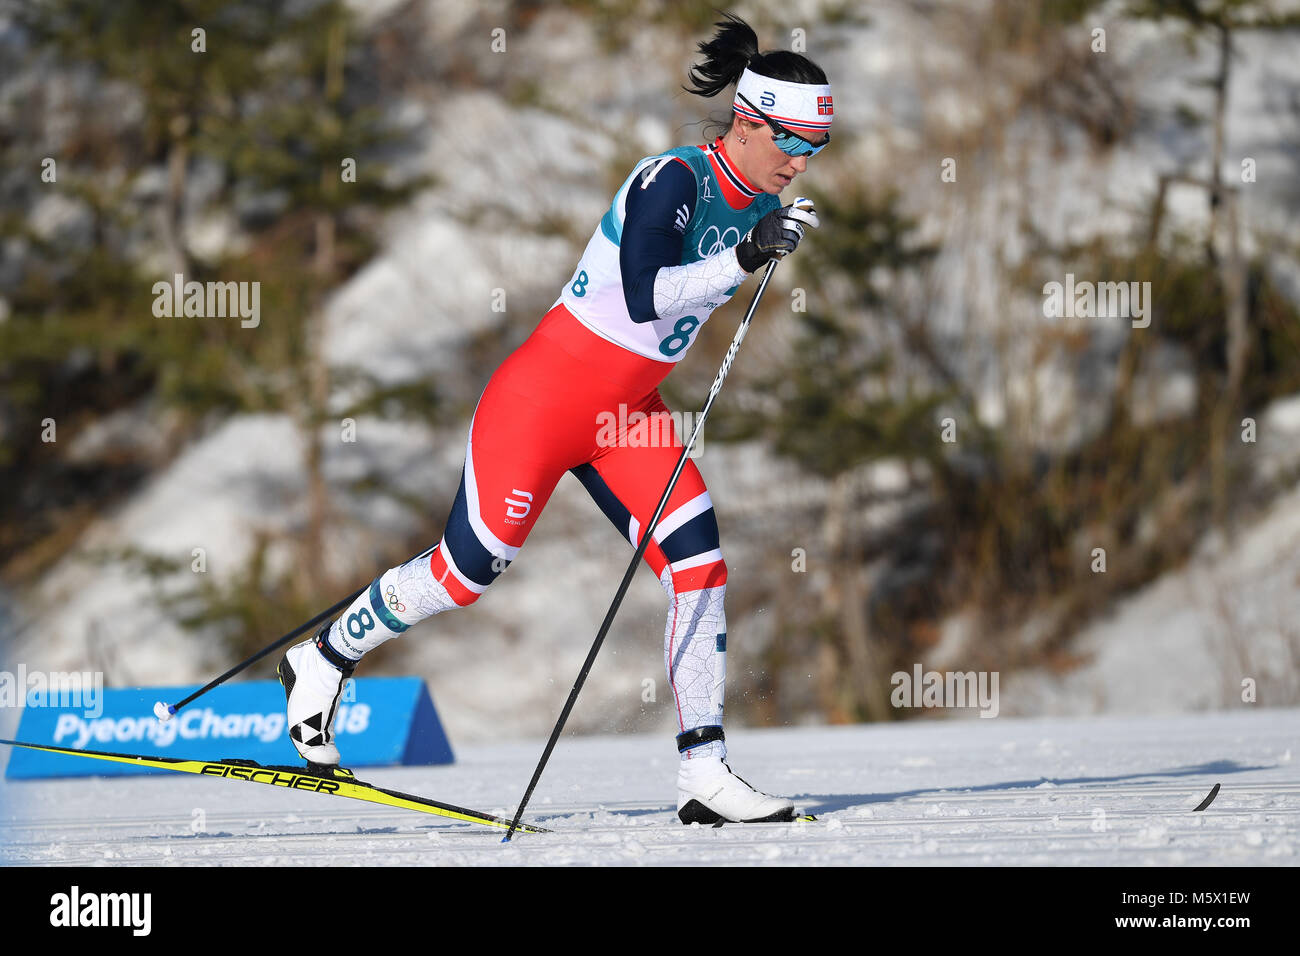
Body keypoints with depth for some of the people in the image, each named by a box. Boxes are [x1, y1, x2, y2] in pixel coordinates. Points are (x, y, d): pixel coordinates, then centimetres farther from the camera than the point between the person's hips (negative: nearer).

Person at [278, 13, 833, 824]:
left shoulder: (758, 203, 2)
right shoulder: (673, 180, -22)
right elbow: (643, 298, -34)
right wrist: (743, 257, -38)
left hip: (627, 417, 7)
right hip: (545, 394, -7)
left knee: (699, 564, -10)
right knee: (466, 573, 4)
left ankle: (705, 773, -9)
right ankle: (323, 662, 29)